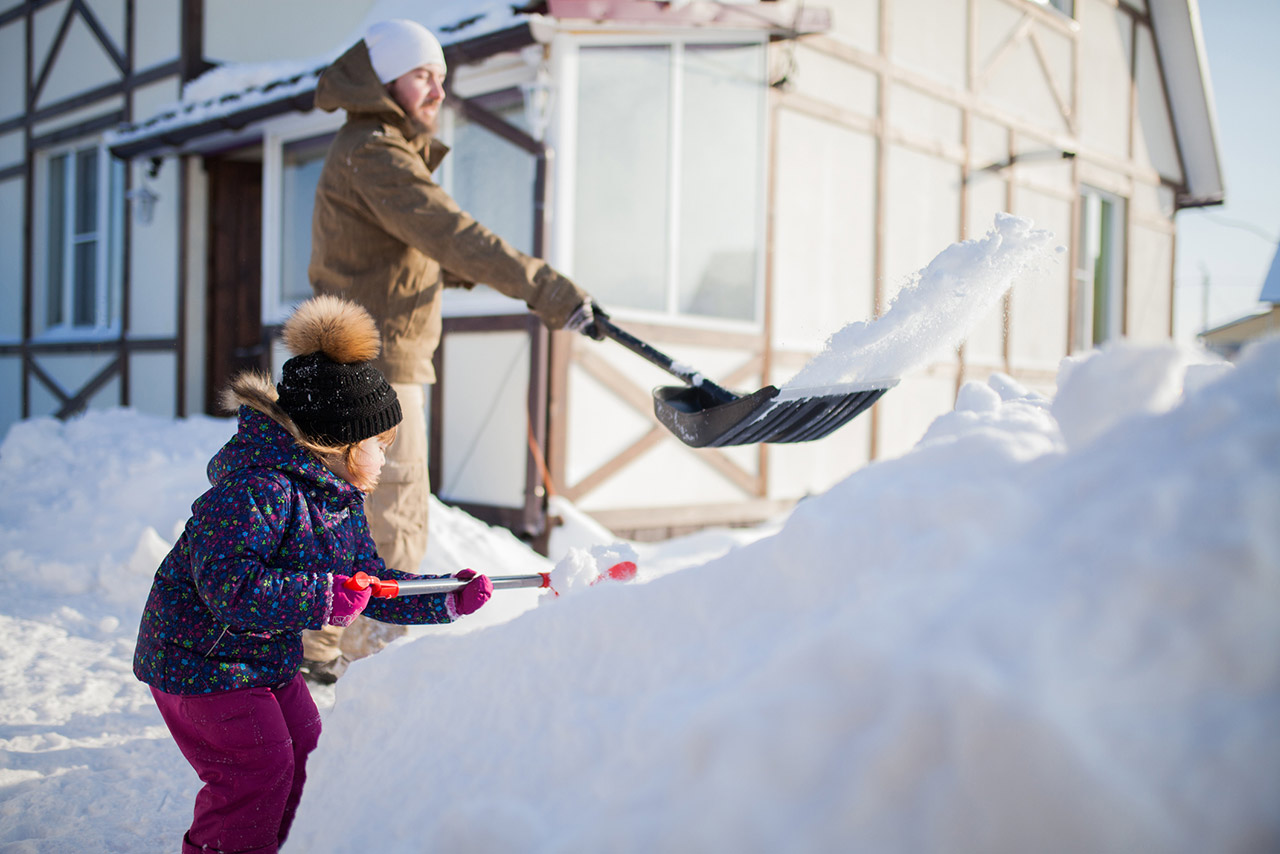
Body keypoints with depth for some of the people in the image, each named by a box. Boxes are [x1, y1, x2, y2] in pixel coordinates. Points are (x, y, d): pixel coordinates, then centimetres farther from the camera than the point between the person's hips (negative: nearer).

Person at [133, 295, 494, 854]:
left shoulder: (341, 499, 2)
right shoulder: (258, 489, -29)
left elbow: (369, 585, 6)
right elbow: (227, 585, -36)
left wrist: (449, 599, -1)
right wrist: (321, 597, -35)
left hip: (268, 659, 10)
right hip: (200, 658, -9)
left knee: (301, 751, 16)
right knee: (258, 768, -6)